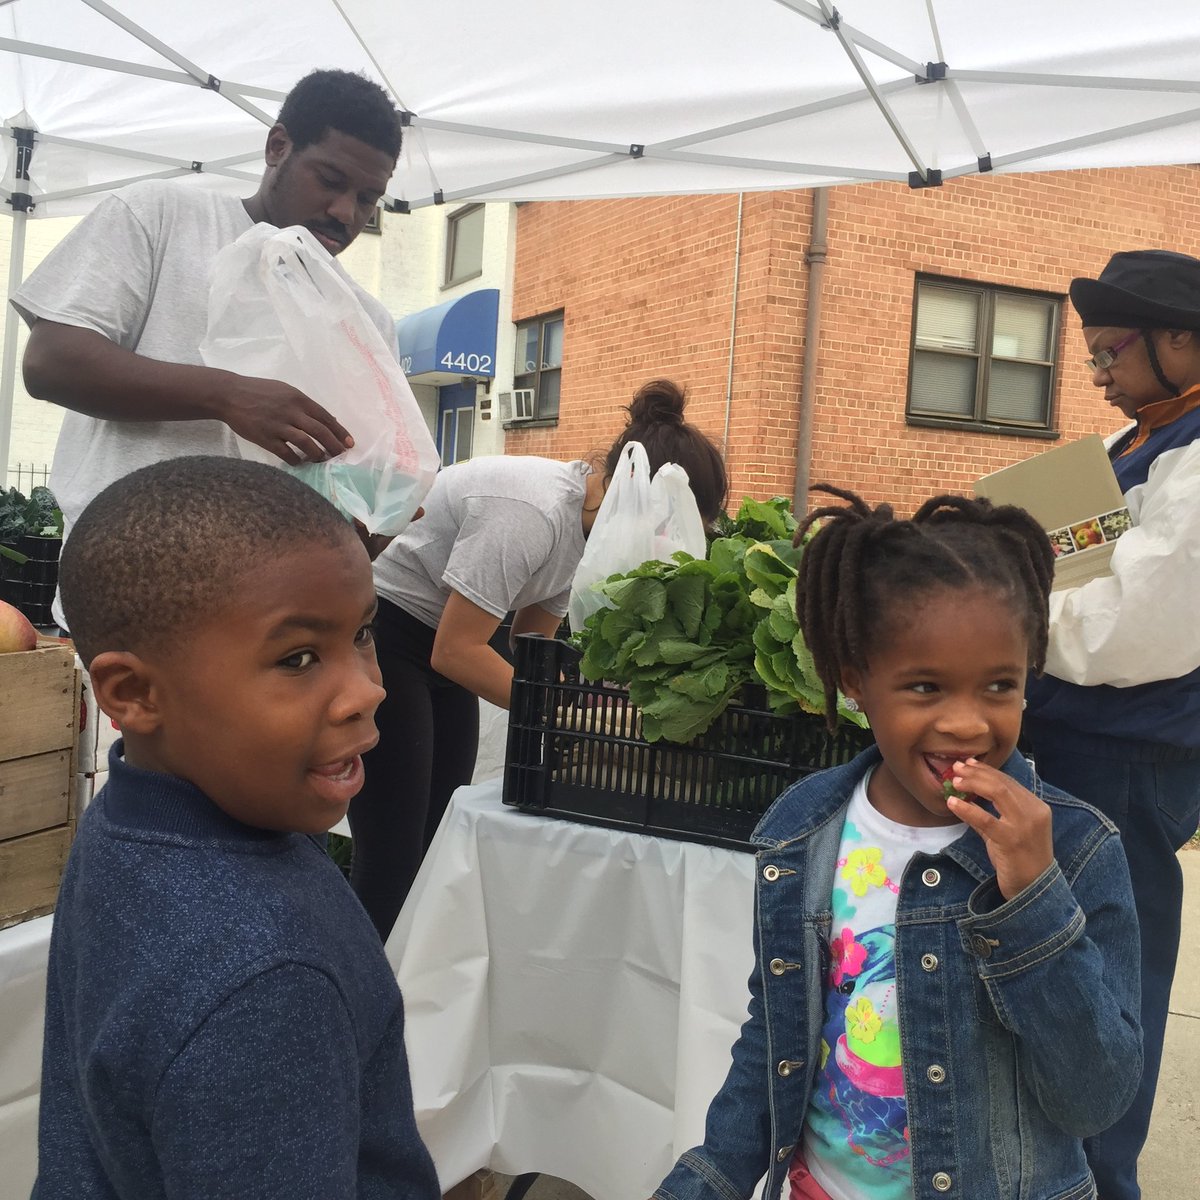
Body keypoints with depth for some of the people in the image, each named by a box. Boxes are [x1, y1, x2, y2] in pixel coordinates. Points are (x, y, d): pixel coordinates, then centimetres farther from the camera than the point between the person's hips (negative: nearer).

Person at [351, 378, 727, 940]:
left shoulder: (586, 521, 0)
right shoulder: (532, 512, -28)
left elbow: (529, 643, 8)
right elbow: (457, 650, -24)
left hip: (436, 640, 9)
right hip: (376, 627, -9)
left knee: (438, 841, 9)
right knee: (393, 857, -7)